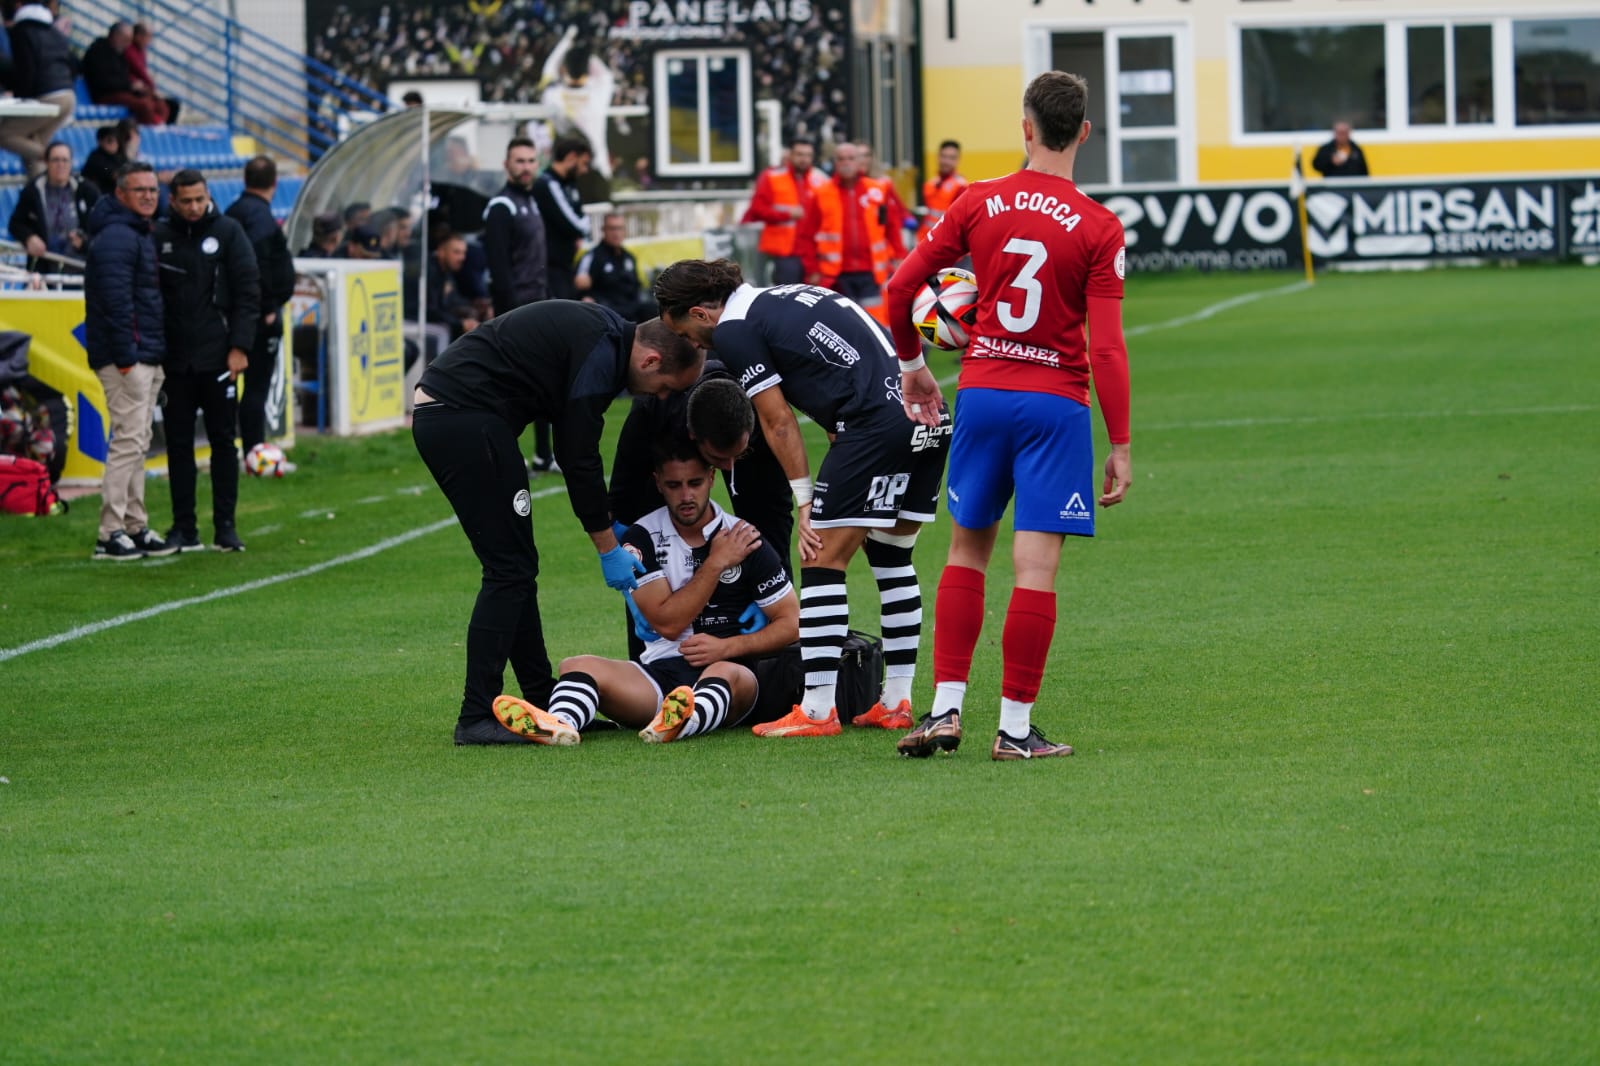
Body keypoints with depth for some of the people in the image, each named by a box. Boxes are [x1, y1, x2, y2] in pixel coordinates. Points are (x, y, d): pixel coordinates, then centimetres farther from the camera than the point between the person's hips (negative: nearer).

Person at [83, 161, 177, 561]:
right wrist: (125, 357, -24)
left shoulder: (140, 234, 18)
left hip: (146, 357, 10)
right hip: (126, 358, -10)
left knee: (138, 444, 13)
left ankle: (136, 528, 19)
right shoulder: (116, 237, -14)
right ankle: (110, 534, -11)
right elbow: (116, 302, -21)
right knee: (129, 441, -12)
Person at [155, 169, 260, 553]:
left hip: (218, 358, -2)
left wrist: (240, 346, -9)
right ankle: (184, 528, 8)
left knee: (223, 441, 3)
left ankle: (225, 526, 8)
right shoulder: (159, 236, 4)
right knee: (178, 444, 4)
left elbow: (248, 292, -2)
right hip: (174, 360, 2)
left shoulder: (228, 232, 0)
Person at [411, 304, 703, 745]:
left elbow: (574, 452, 21)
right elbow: (580, 460, -13)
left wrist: (613, 524, 20)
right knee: (509, 569, -8)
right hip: (464, 420, -11)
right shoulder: (599, 355, -15)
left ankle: (542, 703, 19)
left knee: (517, 566, 14)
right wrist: (608, 548, -4)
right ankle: (477, 717, -8)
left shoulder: (603, 332, 16)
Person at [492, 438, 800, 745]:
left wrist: (728, 647, -9)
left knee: (726, 674, -38)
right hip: (659, 671, 2)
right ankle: (562, 723, -58)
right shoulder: (642, 538, 7)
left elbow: (791, 623, 5)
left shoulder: (744, 540, 4)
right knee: (577, 666, -22)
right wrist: (716, 563, -6)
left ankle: (684, 722, -73)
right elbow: (667, 624, -4)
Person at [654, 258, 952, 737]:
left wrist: (805, 502, 3)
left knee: (823, 562, -3)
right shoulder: (786, 297, 25)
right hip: (928, 416, 9)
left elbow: (779, 421, 0)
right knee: (891, 556, 19)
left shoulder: (733, 328, 0)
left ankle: (817, 711, -4)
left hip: (877, 423, -9)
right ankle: (896, 703, 21)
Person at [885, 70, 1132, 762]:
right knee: (1035, 568, -2)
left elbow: (901, 288, 3)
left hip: (982, 392, 3)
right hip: (1056, 404, -3)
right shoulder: (1099, 229, -8)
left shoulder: (980, 203, 0)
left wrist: (911, 365, 21)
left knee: (967, 552, 16)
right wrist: (1120, 447, -7)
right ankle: (1015, 726, -1)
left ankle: (945, 710, 10)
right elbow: (1106, 349, -12)